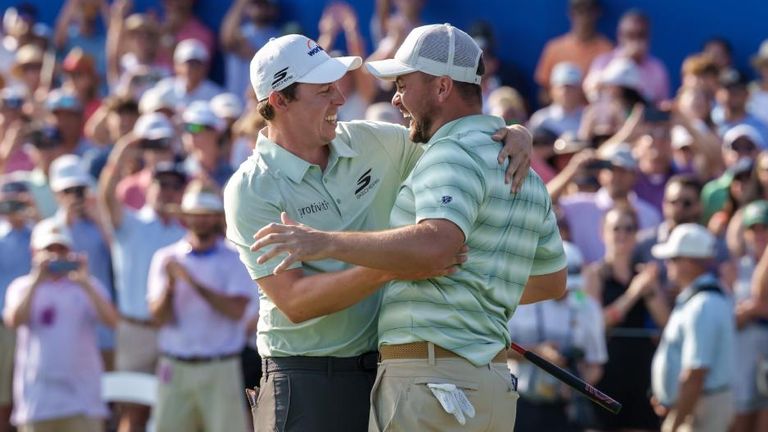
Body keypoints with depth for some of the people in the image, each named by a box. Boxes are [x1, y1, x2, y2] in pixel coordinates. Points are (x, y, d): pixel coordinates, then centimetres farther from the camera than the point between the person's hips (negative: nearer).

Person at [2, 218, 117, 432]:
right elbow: (13, 320, -13)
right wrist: (36, 281, -19)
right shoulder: (23, 287, 8)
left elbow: (111, 319, -9)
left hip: (82, 397, 0)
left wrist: (85, 283, -19)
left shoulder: (88, 286, 8)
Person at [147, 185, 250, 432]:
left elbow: (236, 310, -11)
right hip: (175, 366, 2)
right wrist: (169, 287, -18)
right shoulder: (166, 258, 9)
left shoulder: (234, 260, 4)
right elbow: (159, 317, 1)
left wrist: (193, 282, -17)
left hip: (220, 368, -2)